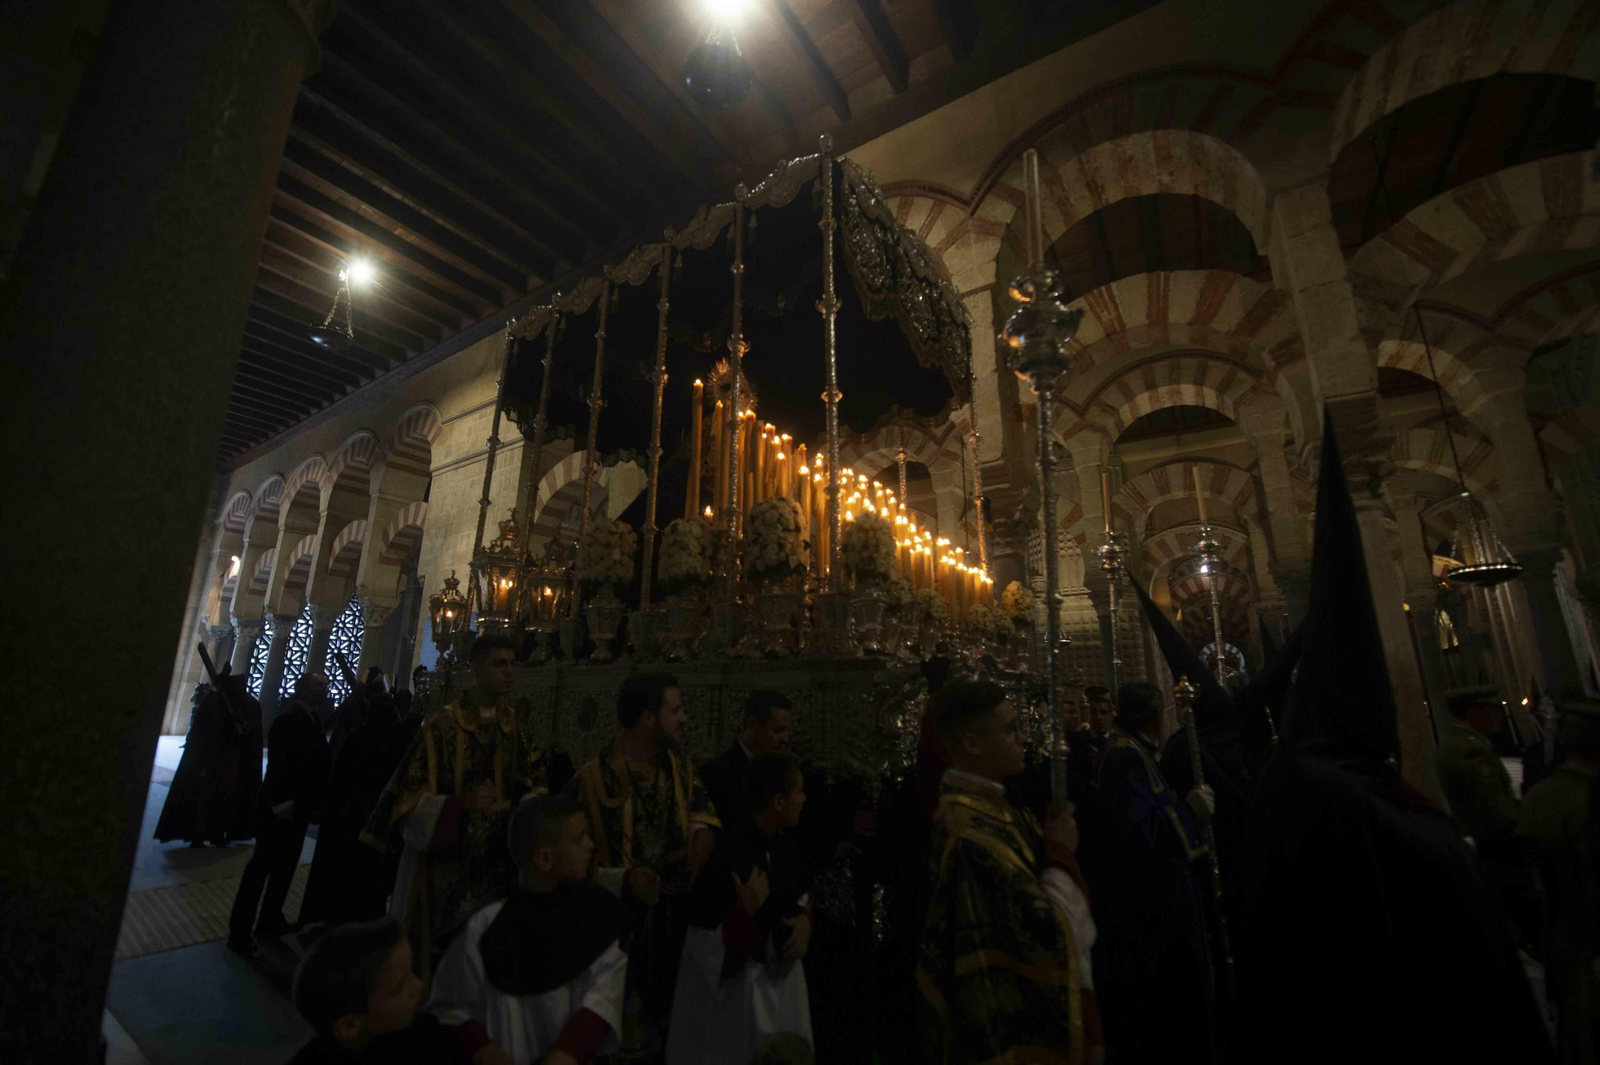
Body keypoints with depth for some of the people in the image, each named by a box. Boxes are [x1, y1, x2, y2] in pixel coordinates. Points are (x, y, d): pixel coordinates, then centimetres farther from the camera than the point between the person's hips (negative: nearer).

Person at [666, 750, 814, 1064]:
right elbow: (704, 946, -22)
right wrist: (747, 911, -36)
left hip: (784, 980, 7)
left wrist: (805, 920, -7)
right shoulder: (726, 856, -28)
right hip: (733, 989, -7)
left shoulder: (785, 846, -5)